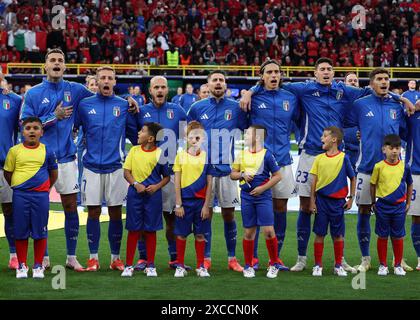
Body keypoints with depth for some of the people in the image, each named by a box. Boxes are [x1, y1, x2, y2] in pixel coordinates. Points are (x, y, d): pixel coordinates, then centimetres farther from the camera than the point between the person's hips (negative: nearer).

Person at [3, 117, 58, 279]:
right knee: (21, 232, 5)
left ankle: (38, 266, 14)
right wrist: (18, 187, 9)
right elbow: (7, 173, 9)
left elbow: (53, 174, 14)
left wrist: (45, 188, 10)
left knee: (40, 232, 4)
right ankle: (22, 266, 15)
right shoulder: (15, 151, 0)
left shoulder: (47, 151, 2)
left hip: (41, 195, 0)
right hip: (20, 195, 0)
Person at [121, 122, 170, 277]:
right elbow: (126, 172, 2)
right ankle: (129, 265, 10)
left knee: (151, 230, 6)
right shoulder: (134, 150, 4)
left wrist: (157, 186, -13)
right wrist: (136, 184, -13)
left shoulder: (159, 153, -3)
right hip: (135, 194, 1)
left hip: (153, 195, -1)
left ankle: (150, 266, 14)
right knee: (133, 230, 4)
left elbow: (166, 177, 4)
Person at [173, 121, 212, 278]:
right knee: (181, 234, 4)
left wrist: (206, 205, -3)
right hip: (184, 200, 0)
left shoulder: (206, 156, 0)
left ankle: (201, 266, 16)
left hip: (200, 201, 0)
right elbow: (177, 182, 0)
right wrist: (178, 204, -5)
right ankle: (180, 266, 13)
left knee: (200, 234, 7)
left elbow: (209, 184, 1)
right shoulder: (180, 156, 0)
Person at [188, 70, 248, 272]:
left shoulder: (235, 108, 4)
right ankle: (206, 258, 10)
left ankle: (232, 258, 10)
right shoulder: (197, 108, 6)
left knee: (229, 214, 3)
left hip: (227, 168, 0)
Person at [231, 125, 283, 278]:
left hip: (263, 196, -4)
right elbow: (232, 174, 14)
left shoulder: (266, 154, -6)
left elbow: (277, 176, -3)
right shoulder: (242, 154, 7)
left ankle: (274, 264, 6)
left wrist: (262, 188, -11)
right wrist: (243, 174, -7)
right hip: (247, 197, 4)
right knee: (248, 232, 8)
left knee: (268, 230, -8)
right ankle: (248, 266, 16)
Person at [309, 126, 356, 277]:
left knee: (338, 234, 6)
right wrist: (312, 201, 0)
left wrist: (351, 198, 2)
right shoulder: (319, 158, 2)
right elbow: (314, 181, 4)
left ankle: (338, 265, 16)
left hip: (338, 201, -1)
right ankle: (318, 265, 11)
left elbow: (352, 178, 5)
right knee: (319, 234, 4)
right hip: (321, 200, 1)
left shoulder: (344, 158, -3)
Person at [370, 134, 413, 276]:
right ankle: (383, 265, 15)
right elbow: (373, 185, 4)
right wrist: (373, 203, 6)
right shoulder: (379, 166, -6)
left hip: (399, 206, 1)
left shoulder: (404, 167, -2)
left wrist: (408, 203, 11)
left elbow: (409, 185, 11)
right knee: (382, 236, 6)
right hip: (383, 206, -1)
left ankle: (398, 265, 17)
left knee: (398, 237, 6)